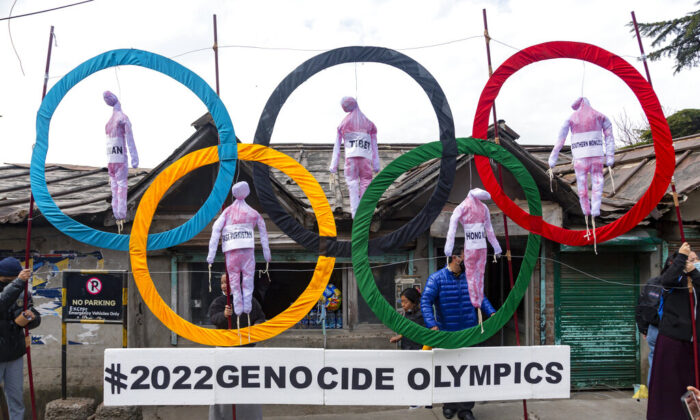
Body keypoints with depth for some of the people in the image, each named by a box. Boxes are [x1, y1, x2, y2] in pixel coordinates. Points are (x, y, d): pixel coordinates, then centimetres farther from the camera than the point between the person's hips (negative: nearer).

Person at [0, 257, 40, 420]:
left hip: (15, 355, 4)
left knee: (16, 396, 14)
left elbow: (36, 318, 2)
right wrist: (19, 282, -41)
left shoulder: (22, 294, 1)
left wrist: (29, 319, -20)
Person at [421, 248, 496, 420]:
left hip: (469, 334, 3)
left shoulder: (469, 278, 7)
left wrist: (491, 313, -1)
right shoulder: (436, 278, -7)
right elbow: (426, 301, -15)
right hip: (447, 335, -3)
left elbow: (480, 298, 16)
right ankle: (450, 405, 28)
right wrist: (432, 325, -27)